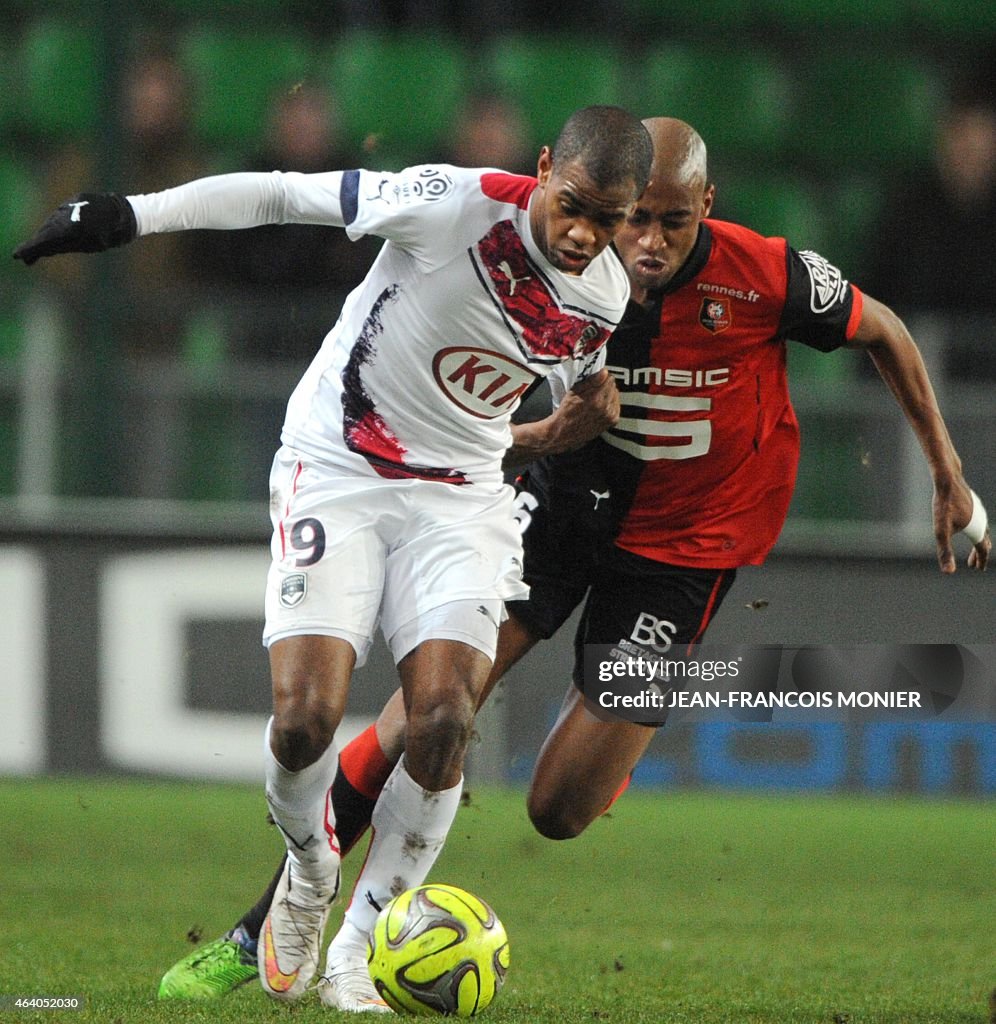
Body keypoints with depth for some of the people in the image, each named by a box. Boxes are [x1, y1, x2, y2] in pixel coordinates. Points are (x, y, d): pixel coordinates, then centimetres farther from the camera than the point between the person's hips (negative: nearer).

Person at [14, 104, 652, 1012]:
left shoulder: (606, 297, -5)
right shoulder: (457, 204, -21)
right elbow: (282, 195, -16)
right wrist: (129, 216, -17)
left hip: (461, 496, 3)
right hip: (337, 469, -3)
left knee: (444, 720, -16)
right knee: (306, 716, -17)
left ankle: (355, 953, -2)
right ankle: (309, 875, 17)